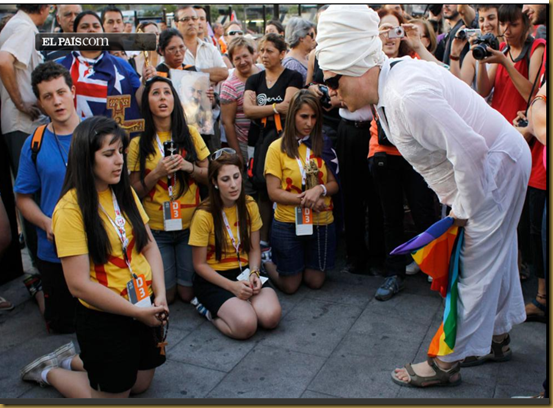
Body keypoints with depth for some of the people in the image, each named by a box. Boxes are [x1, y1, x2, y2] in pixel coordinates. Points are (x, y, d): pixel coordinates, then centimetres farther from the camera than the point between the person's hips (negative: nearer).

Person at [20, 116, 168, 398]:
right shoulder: (71, 208, -20)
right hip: (104, 319, -7)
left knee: (141, 384, 22)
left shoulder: (125, 192, 2)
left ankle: (73, 359, 39)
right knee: (114, 393, 11)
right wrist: (136, 312, -19)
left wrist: (160, 295, -12)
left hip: (145, 309, 7)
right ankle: (47, 372, 32)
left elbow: (149, 245, 3)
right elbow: (79, 284, -22)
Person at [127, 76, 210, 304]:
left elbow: (209, 176, 3)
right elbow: (135, 192, -2)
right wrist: (156, 173, -18)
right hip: (156, 229, -1)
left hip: (190, 225, 1)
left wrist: (189, 167, -16)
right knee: (165, 295, 6)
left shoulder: (190, 134, 0)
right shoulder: (138, 144, -3)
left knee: (188, 293, 6)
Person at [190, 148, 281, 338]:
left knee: (271, 316, -23)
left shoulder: (249, 205, -2)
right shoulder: (204, 215, -16)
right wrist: (232, 286, -20)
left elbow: (254, 248, 6)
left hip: (244, 271, 4)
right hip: (213, 278, -4)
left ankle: (236, 305, 6)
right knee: (246, 326, -27)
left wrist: (254, 273, -14)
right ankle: (211, 311, 3)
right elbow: (200, 264, -10)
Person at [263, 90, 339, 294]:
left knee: (315, 282, 11)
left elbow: (334, 184, 4)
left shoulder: (323, 146, 4)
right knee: (290, 286, 7)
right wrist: (305, 200, -21)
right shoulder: (278, 148, -6)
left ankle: (302, 264, 42)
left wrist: (320, 189, -18)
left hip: (322, 223, 3)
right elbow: (274, 192, -10)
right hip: (288, 224, -3)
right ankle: (268, 262, 35)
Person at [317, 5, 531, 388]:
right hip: (490, 161, 10)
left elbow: (468, 149, -32)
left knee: (477, 265, -3)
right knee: (496, 254, 21)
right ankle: (497, 337, 39)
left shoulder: (407, 96, -31)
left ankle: (448, 363, 9)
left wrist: (464, 209, -19)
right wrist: (453, 202, 5)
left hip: (498, 163, -10)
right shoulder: (389, 89, 1)